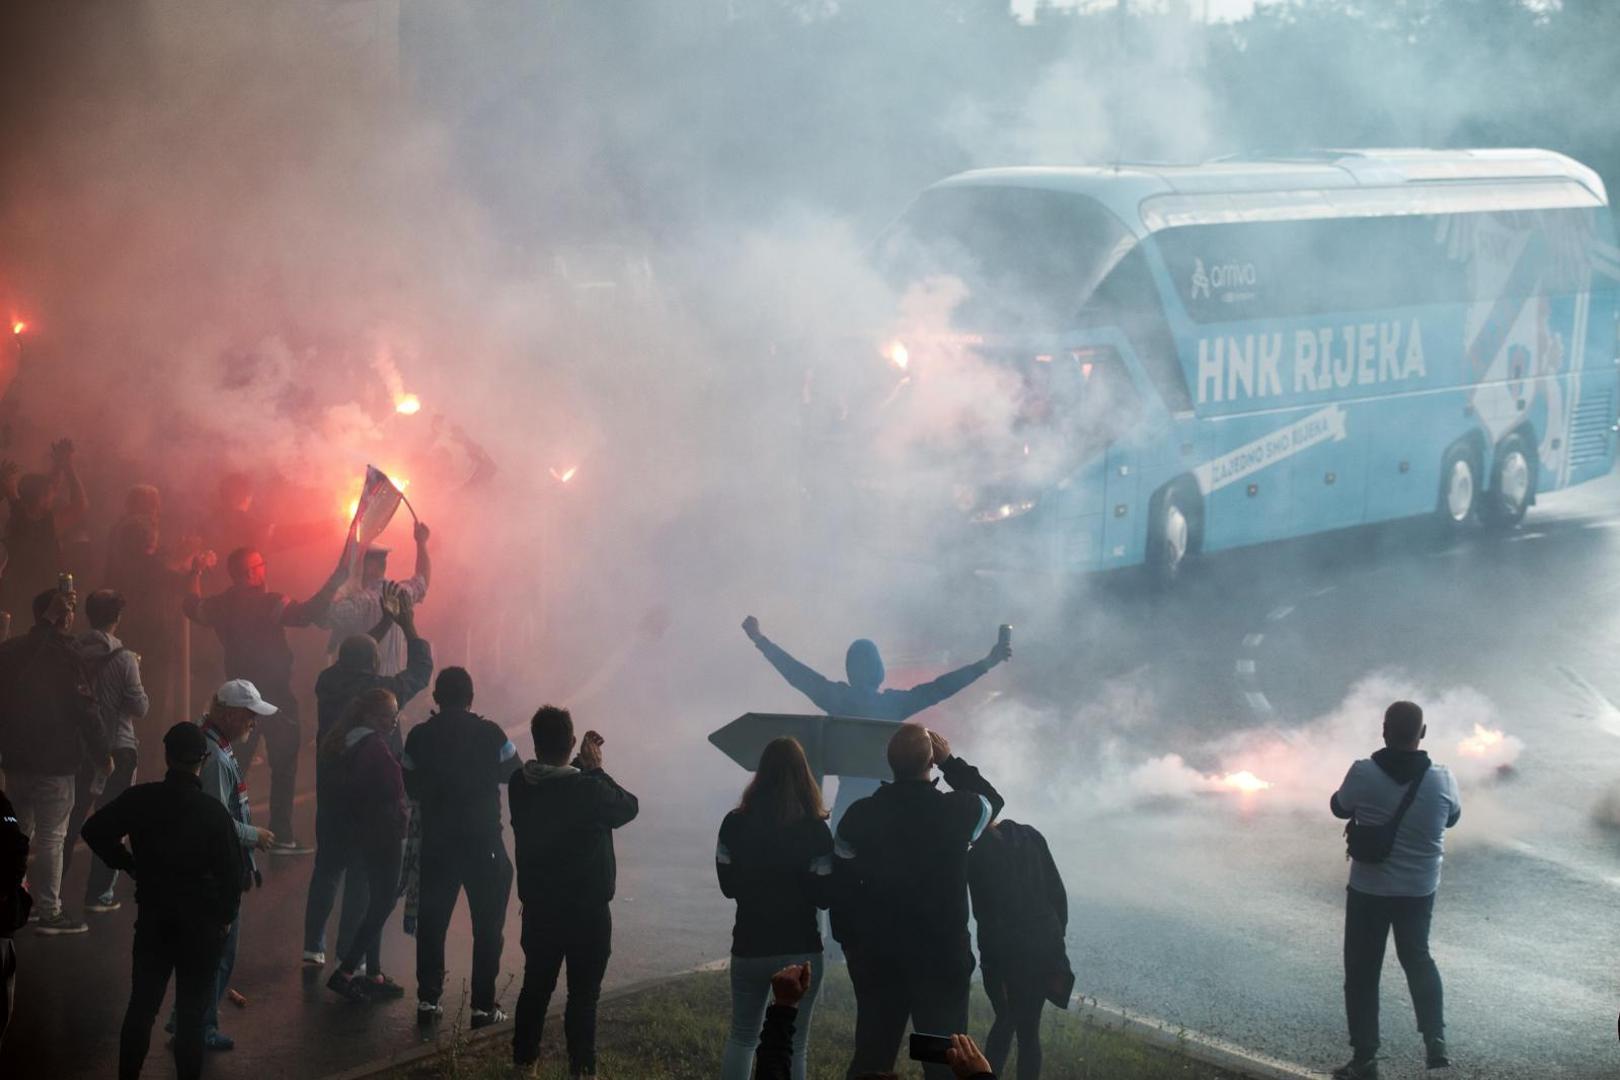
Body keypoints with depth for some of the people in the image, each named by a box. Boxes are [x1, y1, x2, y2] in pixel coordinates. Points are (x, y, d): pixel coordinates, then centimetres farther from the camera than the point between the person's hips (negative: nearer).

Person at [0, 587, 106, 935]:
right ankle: (50, 913, -1)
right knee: (52, 837, -3)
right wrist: (102, 755, -6)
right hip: (54, 763, -7)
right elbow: (84, 710, -15)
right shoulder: (63, 655, -14)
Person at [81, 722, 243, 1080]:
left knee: (142, 1004, 13)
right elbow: (231, 869, -13)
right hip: (201, 921, -3)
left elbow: (95, 830, -5)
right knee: (191, 1010, 6)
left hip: (152, 916, 3)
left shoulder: (141, 798, -7)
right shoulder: (213, 811, -15)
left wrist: (128, 864, 7)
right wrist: (226, 916, 1)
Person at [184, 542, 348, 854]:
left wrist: (195, 576, 36)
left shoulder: (221, 605, 2)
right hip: (275, 694, -6)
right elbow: (305, 614, -31)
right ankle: (281, 837, 0)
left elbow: (194, 609, 22)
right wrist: (334, 582, -29)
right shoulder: (267, 603, -17)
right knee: (283, 766, 1)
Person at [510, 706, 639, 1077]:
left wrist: (583, 767, 7)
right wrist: (595, 769, -1)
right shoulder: (589, 791, -24)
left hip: (538, 908, 5)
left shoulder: (520, 785, -8)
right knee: (583, 994, 6)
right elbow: (630, 807, -5)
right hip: (587, 911, -5)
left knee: (536, 986, 19)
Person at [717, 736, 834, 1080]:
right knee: (791, 1048, 6)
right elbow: (824, 896, -8)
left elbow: (728, 885, 6)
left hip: (749, 946, 3)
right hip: (799, 950, -3)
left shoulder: (735, 823, -3)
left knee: (742, 1037, 19)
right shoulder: (814, 830, -12)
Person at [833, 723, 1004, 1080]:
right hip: (943, 960, -2)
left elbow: (841, 889, 0)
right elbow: (991, 799, 16)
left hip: (878, 959, 2)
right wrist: (950, 761, 15)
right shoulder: (956, 811, -9)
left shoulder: (860, 815, -5)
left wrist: (853, 946, 11)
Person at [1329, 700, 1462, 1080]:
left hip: (1369, 891, -3)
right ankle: (1436, 1041, 17)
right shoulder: (1441, 779, -12)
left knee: (1362, 972, 10)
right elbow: (1451, 818, 8)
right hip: (1420, 890, 3)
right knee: (1417, 958, 25)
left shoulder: (1363, 774, -19)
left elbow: (1340, 808, 1)